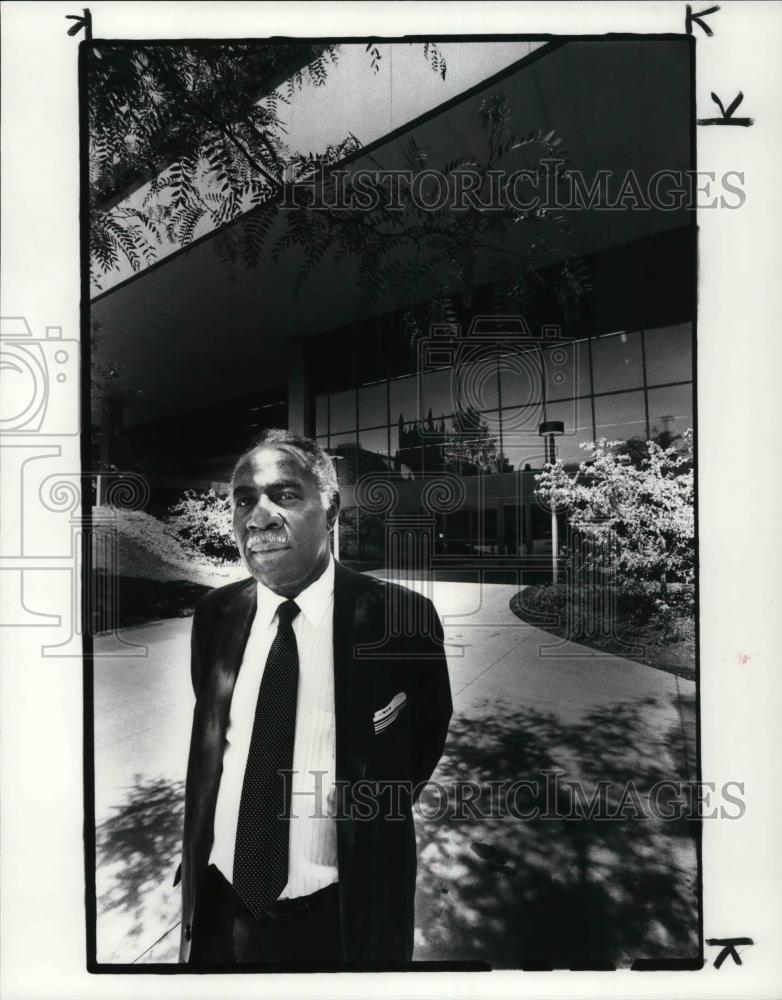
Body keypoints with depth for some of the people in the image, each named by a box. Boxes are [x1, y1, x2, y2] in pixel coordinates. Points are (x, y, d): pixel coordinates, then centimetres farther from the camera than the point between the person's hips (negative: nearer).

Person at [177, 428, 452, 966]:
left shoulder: (401, 616, -20)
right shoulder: (214, 614, -7)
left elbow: (426, 740, -3)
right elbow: (206, 742, 8)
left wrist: (367, 818, 0)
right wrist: (196, 859, 6)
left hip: (338, 915, -3)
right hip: (220, 905, 4)